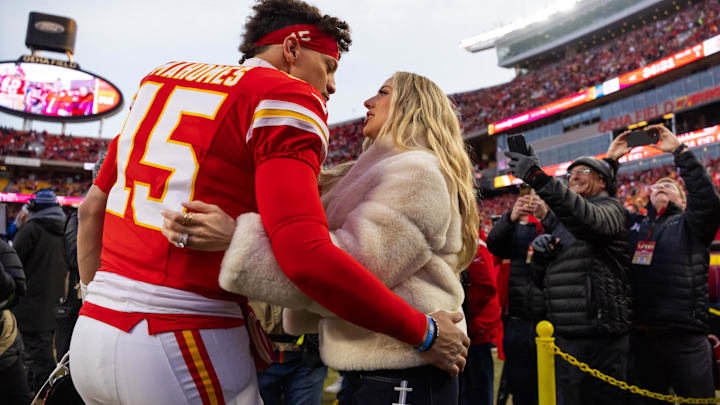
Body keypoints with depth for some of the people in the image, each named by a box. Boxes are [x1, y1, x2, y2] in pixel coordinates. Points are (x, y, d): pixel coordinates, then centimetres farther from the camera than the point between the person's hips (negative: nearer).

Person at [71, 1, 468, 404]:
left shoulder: (164, 76, 14)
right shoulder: (288, 98, -8)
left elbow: (93, 208, 18)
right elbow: (307, 256, -23)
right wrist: (425, 332, -13)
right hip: (185, 350, -7)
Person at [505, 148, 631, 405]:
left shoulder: (609, 209, -3)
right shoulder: (561, 220, 18)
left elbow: (589, 219, -30)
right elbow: (541, 278, 21)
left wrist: (538, 179, -38)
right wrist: (540, 254, -3)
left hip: (600, 338, -7)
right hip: (565, 336, 7)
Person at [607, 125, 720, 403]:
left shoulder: (690, 224, 5)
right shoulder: (632, 224, 15)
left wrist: (679, 150, -14)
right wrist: (610, 160, 7)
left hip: (686, 339, -3)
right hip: (640, 337, 3)